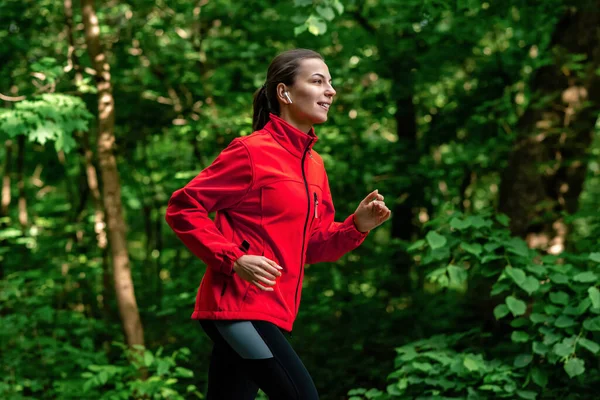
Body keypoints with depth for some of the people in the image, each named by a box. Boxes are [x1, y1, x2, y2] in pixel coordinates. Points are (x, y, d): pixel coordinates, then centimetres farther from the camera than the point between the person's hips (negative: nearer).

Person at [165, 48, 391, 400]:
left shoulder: (314, 164, 15)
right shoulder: (252, 151, -9)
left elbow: (311, 246, 19)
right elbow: (183, 208, -9)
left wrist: (357, 226, 1)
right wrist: (233, 259, -18)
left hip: (272, 313, 8)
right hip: (241, 306, -8)